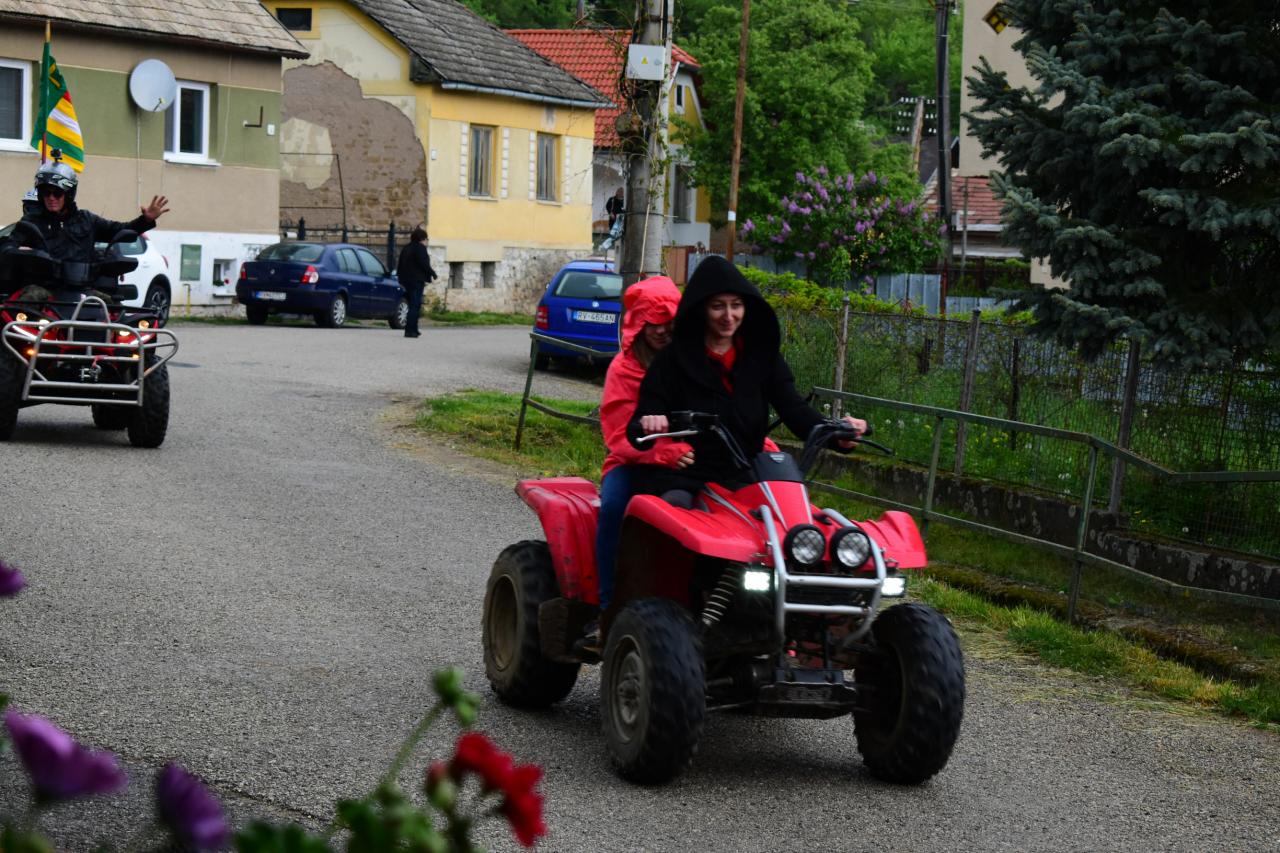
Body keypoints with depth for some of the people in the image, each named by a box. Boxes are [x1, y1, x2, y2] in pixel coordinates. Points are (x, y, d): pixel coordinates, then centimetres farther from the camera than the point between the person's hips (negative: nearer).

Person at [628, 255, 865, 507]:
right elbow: (635, 431, -7)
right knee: (677, 505, -36)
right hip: (679, 479, -3)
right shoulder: (674, 359, 0)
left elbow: (794, 407, -5)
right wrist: (646, 426, -34)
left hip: (742, 480, 3)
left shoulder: (762, 355, 8)